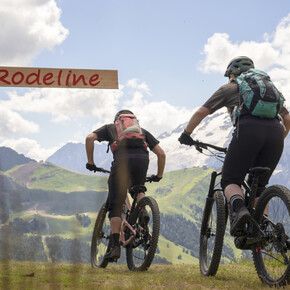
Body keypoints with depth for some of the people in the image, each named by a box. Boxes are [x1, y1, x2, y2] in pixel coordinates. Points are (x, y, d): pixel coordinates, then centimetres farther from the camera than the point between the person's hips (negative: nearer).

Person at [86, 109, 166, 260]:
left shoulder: (110, 128, 31)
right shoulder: (142, 131, 35)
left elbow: (90, 138, 12)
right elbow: (161, 154, 27)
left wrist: (90, 162, 18)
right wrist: (158, 176, 38)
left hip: (122, 160, -2)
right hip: (142, 159, 2)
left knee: (115, 207, 4)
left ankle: (116, 246, -5)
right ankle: (143, 212, 3)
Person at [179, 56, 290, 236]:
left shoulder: (229, 89, 23)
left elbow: (201, 112, 17)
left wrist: (186, 134, 29)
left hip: (248, 130, -4)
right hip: (275, 133, 4)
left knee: (230, 181, 6)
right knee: (259, 186, 17)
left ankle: (239, 208, -24)